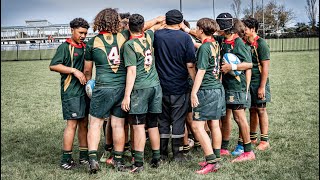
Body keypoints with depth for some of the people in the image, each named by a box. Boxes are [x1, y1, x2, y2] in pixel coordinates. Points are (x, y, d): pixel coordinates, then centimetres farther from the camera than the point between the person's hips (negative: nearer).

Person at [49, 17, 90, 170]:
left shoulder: (85, 47, 17)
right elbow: (53, 66, -14)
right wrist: (74, 70, -18)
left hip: (84, 89, 7)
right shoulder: (65, 47, -4)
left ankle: (84, 156, 18)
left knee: (84, 123, 10)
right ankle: (66, 159, 0)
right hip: (71, 91, -7)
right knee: (72, 123, -8)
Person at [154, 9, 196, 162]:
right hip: (180, 87, -3)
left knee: (163, 120, 12)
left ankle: (162, 153, 18)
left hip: (161, 86, 3)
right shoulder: (185, 37, -9)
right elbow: (190, 65, -10)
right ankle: (177, 154, 11)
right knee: (178, 120, 6)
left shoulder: (156, 35, -3)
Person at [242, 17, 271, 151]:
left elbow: (265, 66, -15)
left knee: (261, 110, -1)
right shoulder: (246, 43, 10)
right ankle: (252, 137, 23)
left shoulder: (261, 44, -12)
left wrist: (262, 87, -19)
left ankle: (265, 141, 6)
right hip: (248, 82, 7)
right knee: (252, 110, 13)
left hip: (258, 83, -7)